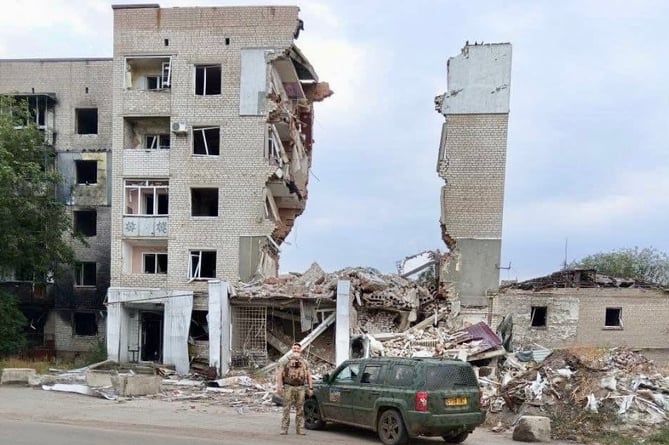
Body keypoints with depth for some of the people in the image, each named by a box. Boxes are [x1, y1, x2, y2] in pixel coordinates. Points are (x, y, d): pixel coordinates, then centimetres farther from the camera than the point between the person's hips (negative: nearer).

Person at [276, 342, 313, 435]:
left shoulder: (304, 362, 15)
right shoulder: (286, 361, 6)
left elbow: (309, 376, 14)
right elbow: (279, 374, 0)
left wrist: (310, 388, 5)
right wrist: (279, 386, -10)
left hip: (300, 388, 2)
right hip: (289, 387, -2)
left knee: (300, 410, 2)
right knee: (286, 409, -3)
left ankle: (300, 429, 7)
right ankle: (284, 429, 1)